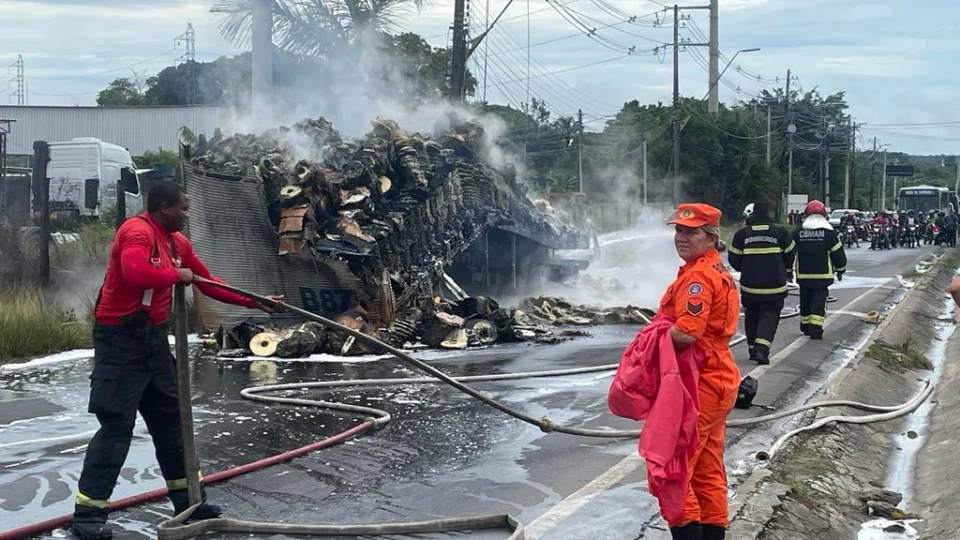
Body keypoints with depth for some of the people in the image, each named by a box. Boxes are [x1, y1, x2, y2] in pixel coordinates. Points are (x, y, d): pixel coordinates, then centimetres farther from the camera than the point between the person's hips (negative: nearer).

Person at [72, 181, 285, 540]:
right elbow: (135, 272, -36)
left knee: (170, 419, 16)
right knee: (116, 426, -10)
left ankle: (186, 500, 27)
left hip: (152, 338, 10)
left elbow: (209, 284, 19)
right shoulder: (137, 231, -17)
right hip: (122, 338, -10)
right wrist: (177, 274, -19)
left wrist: (256, 303, 17)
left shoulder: (178, 242, 12)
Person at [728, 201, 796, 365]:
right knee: (770, 315, 1)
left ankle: (753, 348, 20)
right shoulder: (780, 232, -3)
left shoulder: (742, 233, -2)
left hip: (749, 284, 2)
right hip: (774, 284, -2)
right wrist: (787, 270, 31)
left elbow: (734, 258, 4)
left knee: (752, 315, 18)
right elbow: (790, 254, 10)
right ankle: (762, 349, -17)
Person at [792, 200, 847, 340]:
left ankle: (805, 326, 29)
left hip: (803, 276, 3)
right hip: (823, 275, -2)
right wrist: (840, 270, 14)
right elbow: (838, 253, 0)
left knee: (805, 300, 17)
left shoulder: (798, 233, 1)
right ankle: (816, 328, -15)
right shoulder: (829, 232, -5)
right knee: (819, 302, -2)